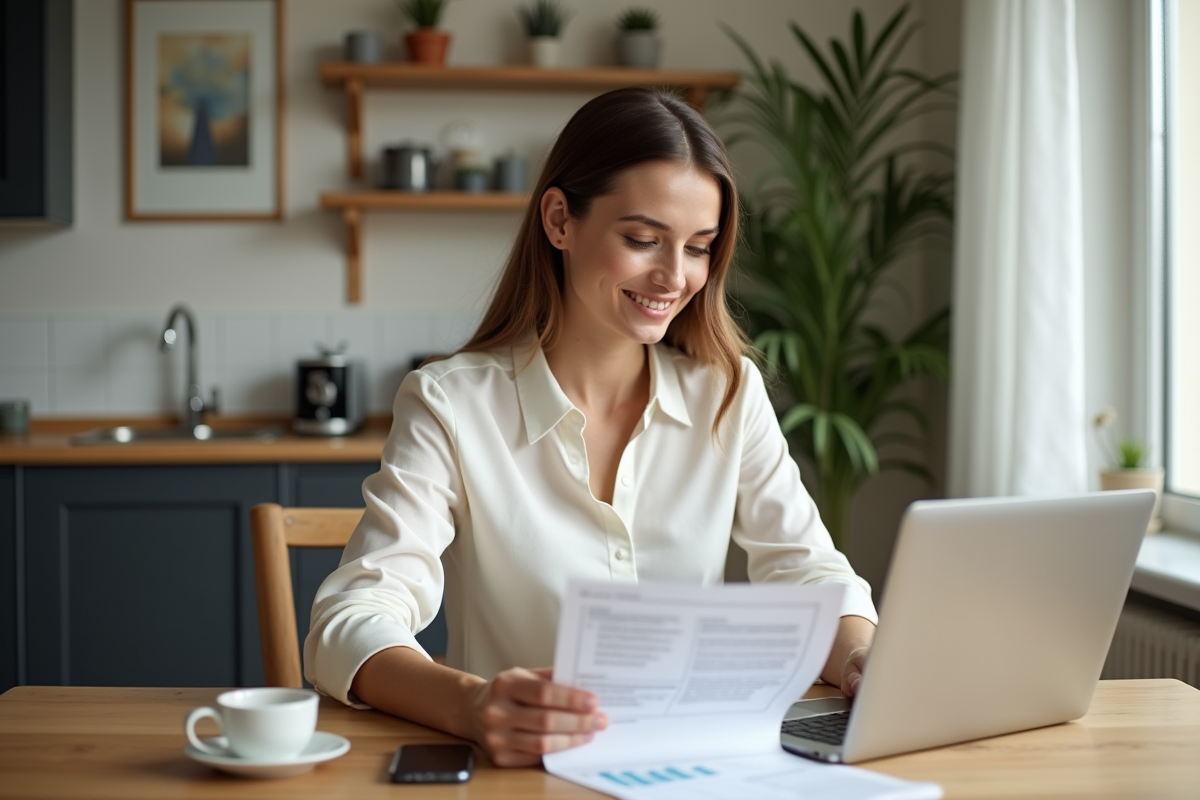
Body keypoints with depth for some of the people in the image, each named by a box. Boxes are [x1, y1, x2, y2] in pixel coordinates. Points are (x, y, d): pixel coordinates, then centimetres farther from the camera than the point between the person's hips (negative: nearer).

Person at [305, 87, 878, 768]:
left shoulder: (730, 393, 6)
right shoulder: (451, 405, -5)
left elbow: (803, 568, 4)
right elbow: (351, 623, -15)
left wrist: (859, 658, -19)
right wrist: (472, 706, -36)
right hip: (518, 774, -2)